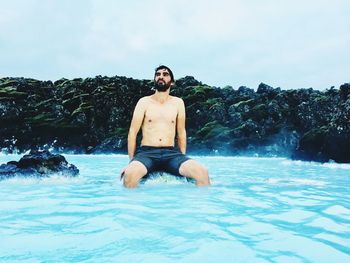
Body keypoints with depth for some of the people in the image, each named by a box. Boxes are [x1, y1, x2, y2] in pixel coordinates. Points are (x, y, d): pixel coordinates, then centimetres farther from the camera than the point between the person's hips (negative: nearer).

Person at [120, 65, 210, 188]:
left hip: (171, 153, 2)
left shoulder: (178, 103, 12)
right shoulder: (144, 102, 6)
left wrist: (182, 159, 10)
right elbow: (133, 132, 5)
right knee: (130, 173, -36)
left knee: (202, 172, -24)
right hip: (146, 152, -1)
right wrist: (132, 161, -1)